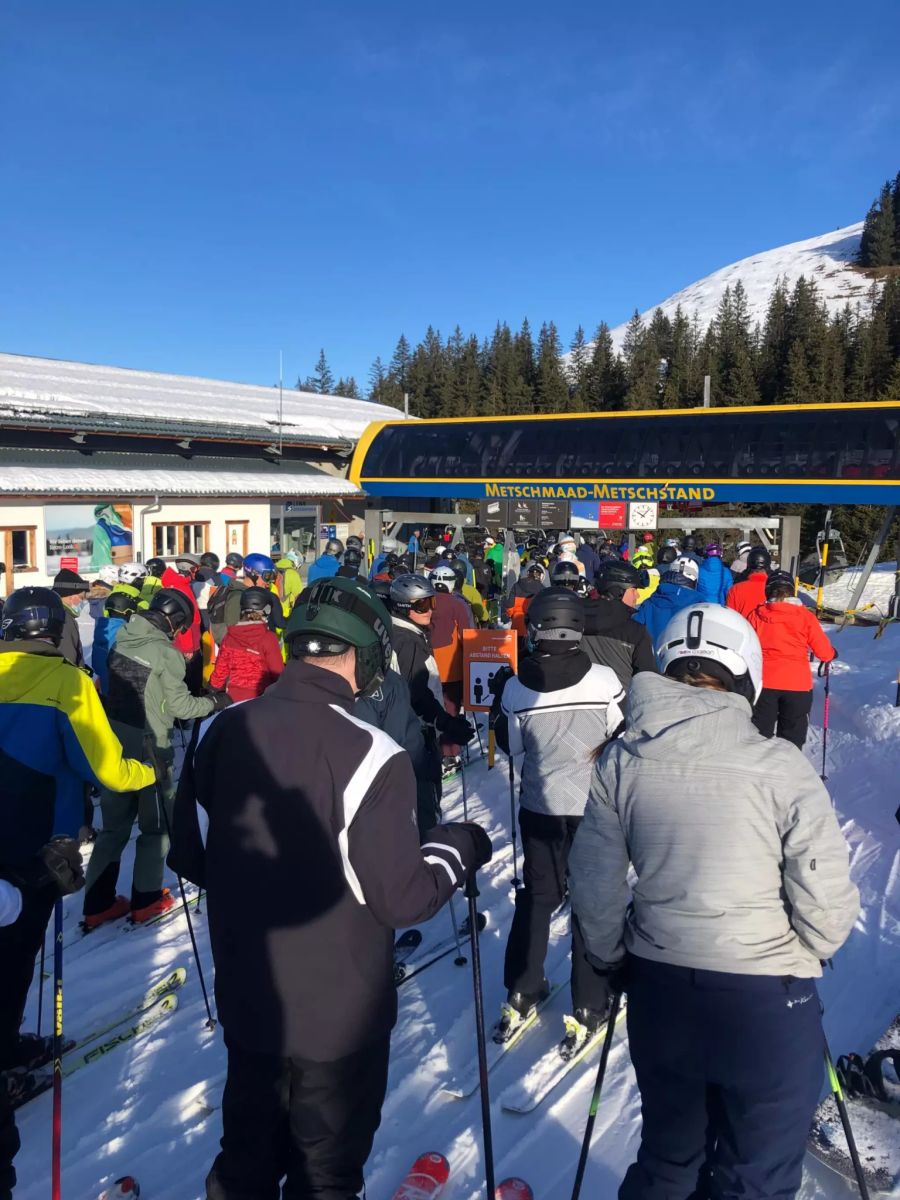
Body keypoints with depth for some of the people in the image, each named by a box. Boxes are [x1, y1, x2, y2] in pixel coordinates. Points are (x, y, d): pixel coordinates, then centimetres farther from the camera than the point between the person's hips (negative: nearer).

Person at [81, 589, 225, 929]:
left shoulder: (123, 639, 3)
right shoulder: (166, 652, -17)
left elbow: (112, 687, 10)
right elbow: (180, 706, -12)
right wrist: (213, 702, 3)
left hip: (113, 746, 7)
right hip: (149, 749, -6)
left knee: (113, 826, 16)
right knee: (156, 825, 12)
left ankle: (97, 904, 20)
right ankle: (146, 900, 19)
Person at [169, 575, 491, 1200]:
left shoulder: (220, 732, -10)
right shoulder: (370, 755, -28)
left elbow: (189, 853, 1)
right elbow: (401, 898, -22)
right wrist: (459, 846, -5)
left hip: (246, 1001, 5)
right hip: (339, 1016, -5)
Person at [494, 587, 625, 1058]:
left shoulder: (515, 687, -13)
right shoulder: (604, 681, -19)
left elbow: (510, 744, 0)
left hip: (539, 808, 2)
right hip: (595, 806, -2)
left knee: (536, 897, 19)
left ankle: (520, 994, 29)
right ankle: (588, 1008, 18)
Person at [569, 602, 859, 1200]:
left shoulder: (621, 762, -9)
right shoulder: (782, 767, -18)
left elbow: (594, 885, -3)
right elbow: (828, 906, -14)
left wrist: (613, 959, 15)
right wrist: (801, 957, 8)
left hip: (658, 989, 3)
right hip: (767, 999, -3)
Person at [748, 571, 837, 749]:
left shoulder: (756, 615, -2)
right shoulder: (804, 616, -5)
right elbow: (824, 652, 0)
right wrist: (832, 654, 22)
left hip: (764, 682, 1)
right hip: (797, 684, -1)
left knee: (759, 735, 12)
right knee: (792, 740, 10)